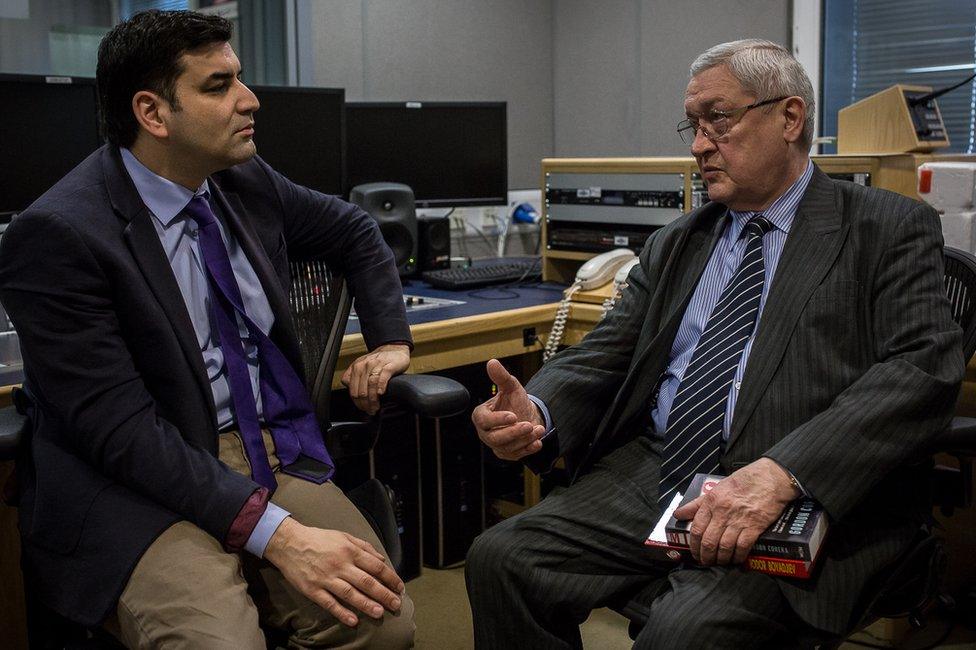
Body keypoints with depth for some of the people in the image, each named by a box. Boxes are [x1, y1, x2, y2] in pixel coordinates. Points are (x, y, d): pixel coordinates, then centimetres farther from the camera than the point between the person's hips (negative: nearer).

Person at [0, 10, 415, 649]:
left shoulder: (245, 179, 6)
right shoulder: (56, 235, -13)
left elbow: (355, 232, 25)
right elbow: (119, 428, -19)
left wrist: (390, 340, 12)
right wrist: (275, 532, -25)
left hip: (277, 454, 5)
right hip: (142, 488, -4)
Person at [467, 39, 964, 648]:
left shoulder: (890, 229, 2)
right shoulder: (675, 244, 19)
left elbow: (924, 367, -12)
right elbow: (607, 352, 12)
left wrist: (781, 474, -26)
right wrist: (535, 411, -12)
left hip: (807, 497, -5)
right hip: (651, 476, 5)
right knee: (500, 558, -14)